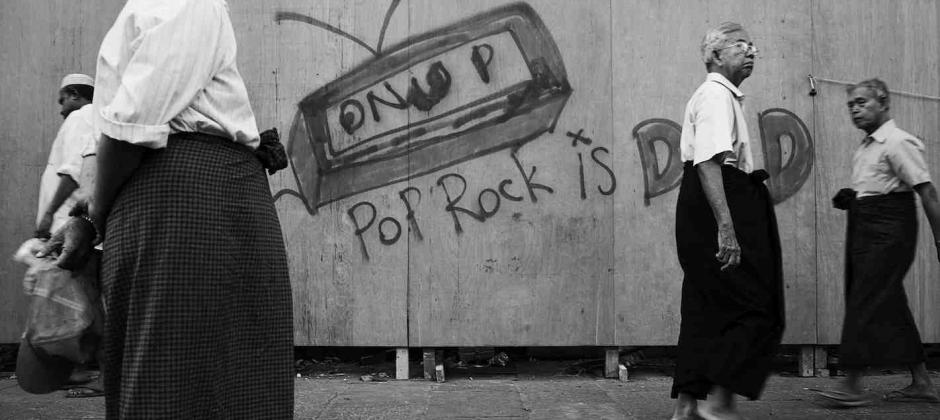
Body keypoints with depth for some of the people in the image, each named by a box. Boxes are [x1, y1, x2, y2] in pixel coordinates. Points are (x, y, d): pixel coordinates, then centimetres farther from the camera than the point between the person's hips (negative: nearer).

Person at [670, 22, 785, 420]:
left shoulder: (724, 96, 22)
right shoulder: (715, 95, -11)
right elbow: (708, 162, -23)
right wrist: (726, 226, -31)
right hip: (716, 207, -11)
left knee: (707, 309, 9)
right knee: (758, 310, -8)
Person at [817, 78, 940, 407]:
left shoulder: (898, 143, -11)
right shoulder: (866, 146, 16)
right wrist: (850, 199, 7)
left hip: (888, 231, -9)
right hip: (864, 229, 9)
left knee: (866, 303, -11)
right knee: (890, 305, 10)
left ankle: (853, 385, -9)